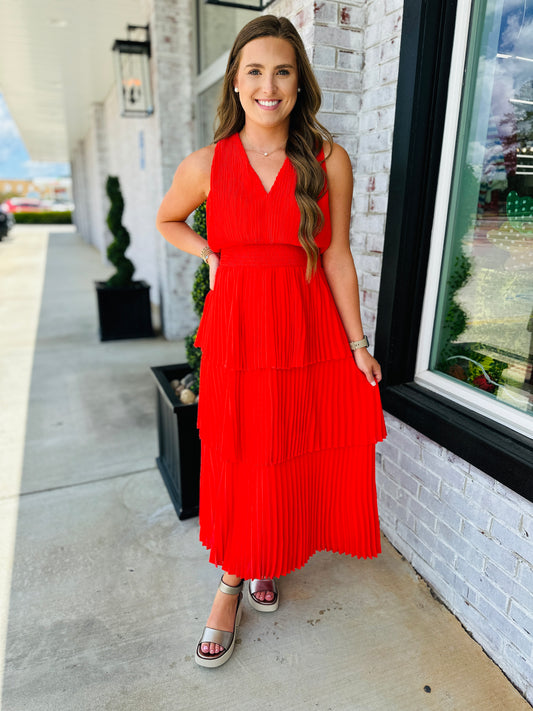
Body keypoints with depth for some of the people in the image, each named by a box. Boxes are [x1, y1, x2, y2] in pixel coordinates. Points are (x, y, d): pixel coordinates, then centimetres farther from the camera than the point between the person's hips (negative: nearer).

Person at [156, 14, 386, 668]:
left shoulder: (328, 161, -1)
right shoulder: (206, 165, 0)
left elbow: (336, 257, 0)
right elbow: (168, 221, 18)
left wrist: (358, 345, 1)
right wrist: (212, 255, 0)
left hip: (310, 332, 1)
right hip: (236, 333, 0)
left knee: (296, 457, 11)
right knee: (238, 464, 8)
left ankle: (266, 563, 41)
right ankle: (232, 582, 34)